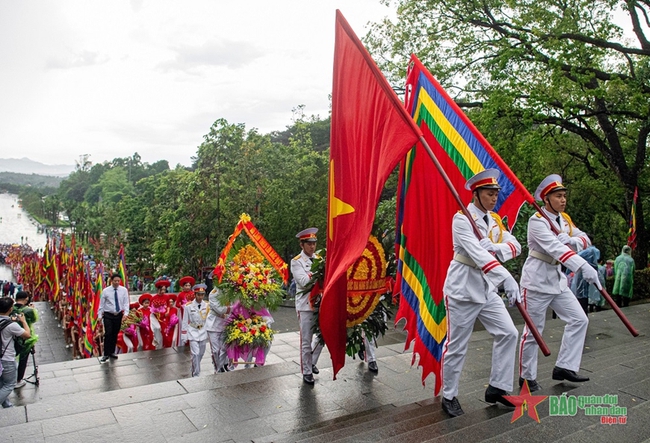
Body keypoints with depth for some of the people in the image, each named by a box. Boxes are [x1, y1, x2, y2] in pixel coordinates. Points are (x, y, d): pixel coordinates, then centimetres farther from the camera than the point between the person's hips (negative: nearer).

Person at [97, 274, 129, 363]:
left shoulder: (124, 290, -4)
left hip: (119, 315, 2)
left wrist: (125, 313, -16)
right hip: (108, 315, -2)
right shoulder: (105, 291, -7)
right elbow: (101, 304, -1)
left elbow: (126, 302, -4)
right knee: (108, 334, -8)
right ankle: (106, 355, 0)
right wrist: (99, 315, -4)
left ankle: (112, 352, 26)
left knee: (115, 334, 11)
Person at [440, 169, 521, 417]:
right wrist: (507, 278, -38)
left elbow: (515, 245, -1)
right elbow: (477, 254, -29)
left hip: (487, 289, 8)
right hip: (463, 289, -7)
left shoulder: (494, 220, 9)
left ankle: (497, 388, 19)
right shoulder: (462, 219, -16)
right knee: (456, 347, 2)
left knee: (508, 333, 4)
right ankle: (449, 397, 18)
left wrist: (495, 247, -23)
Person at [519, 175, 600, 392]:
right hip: (537, 280, -8)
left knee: (579, 319, 6)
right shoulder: (537, 221, -18)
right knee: (533, 331, 1)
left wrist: (573, 241, -21)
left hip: (557, 279, 8)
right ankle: (527, 377, 15)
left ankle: (564, 367, 17)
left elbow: (584, 239, 2)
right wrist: (584, 267, -42)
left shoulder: (565, 219, 8)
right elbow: (556, 248, -32)